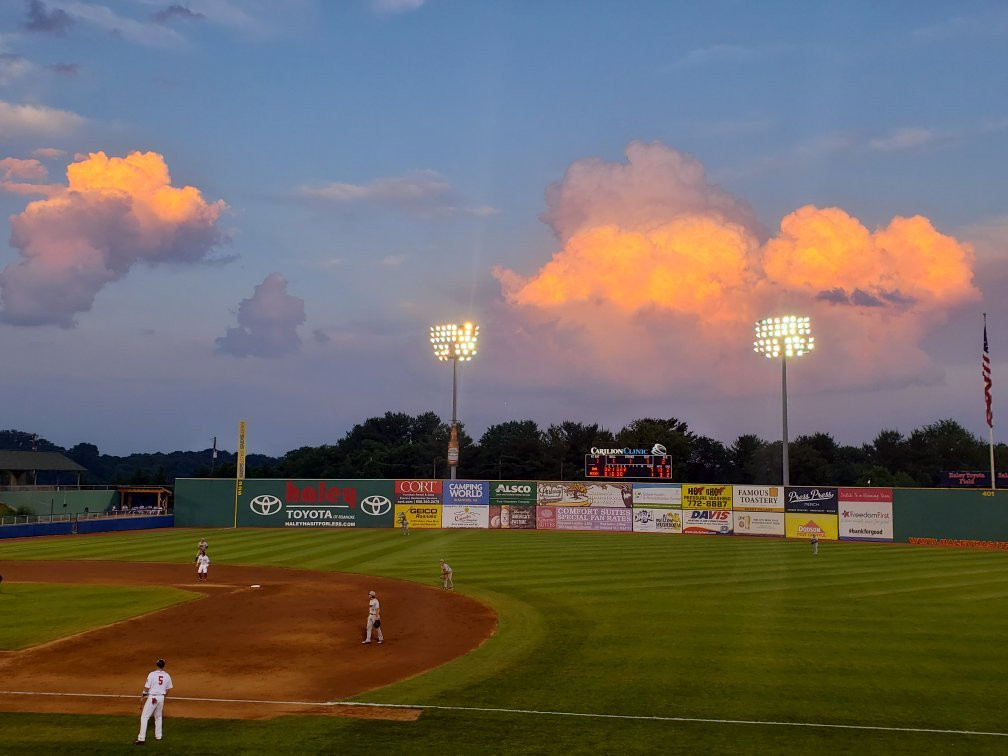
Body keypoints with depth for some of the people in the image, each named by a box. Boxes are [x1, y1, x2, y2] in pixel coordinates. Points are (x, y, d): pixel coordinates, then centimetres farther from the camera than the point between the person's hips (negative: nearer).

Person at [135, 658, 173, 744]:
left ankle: (141, 739, -10)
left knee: (144, 717, -2)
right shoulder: (167, 676, 1)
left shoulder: (152, 674, -11)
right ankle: (158, 736, 27)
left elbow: (147, 688, -9)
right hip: (161, 698, 5)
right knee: (158, 717, 23)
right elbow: (168, 689, 9)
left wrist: (143, 694, 9)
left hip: (152, 697, -5)